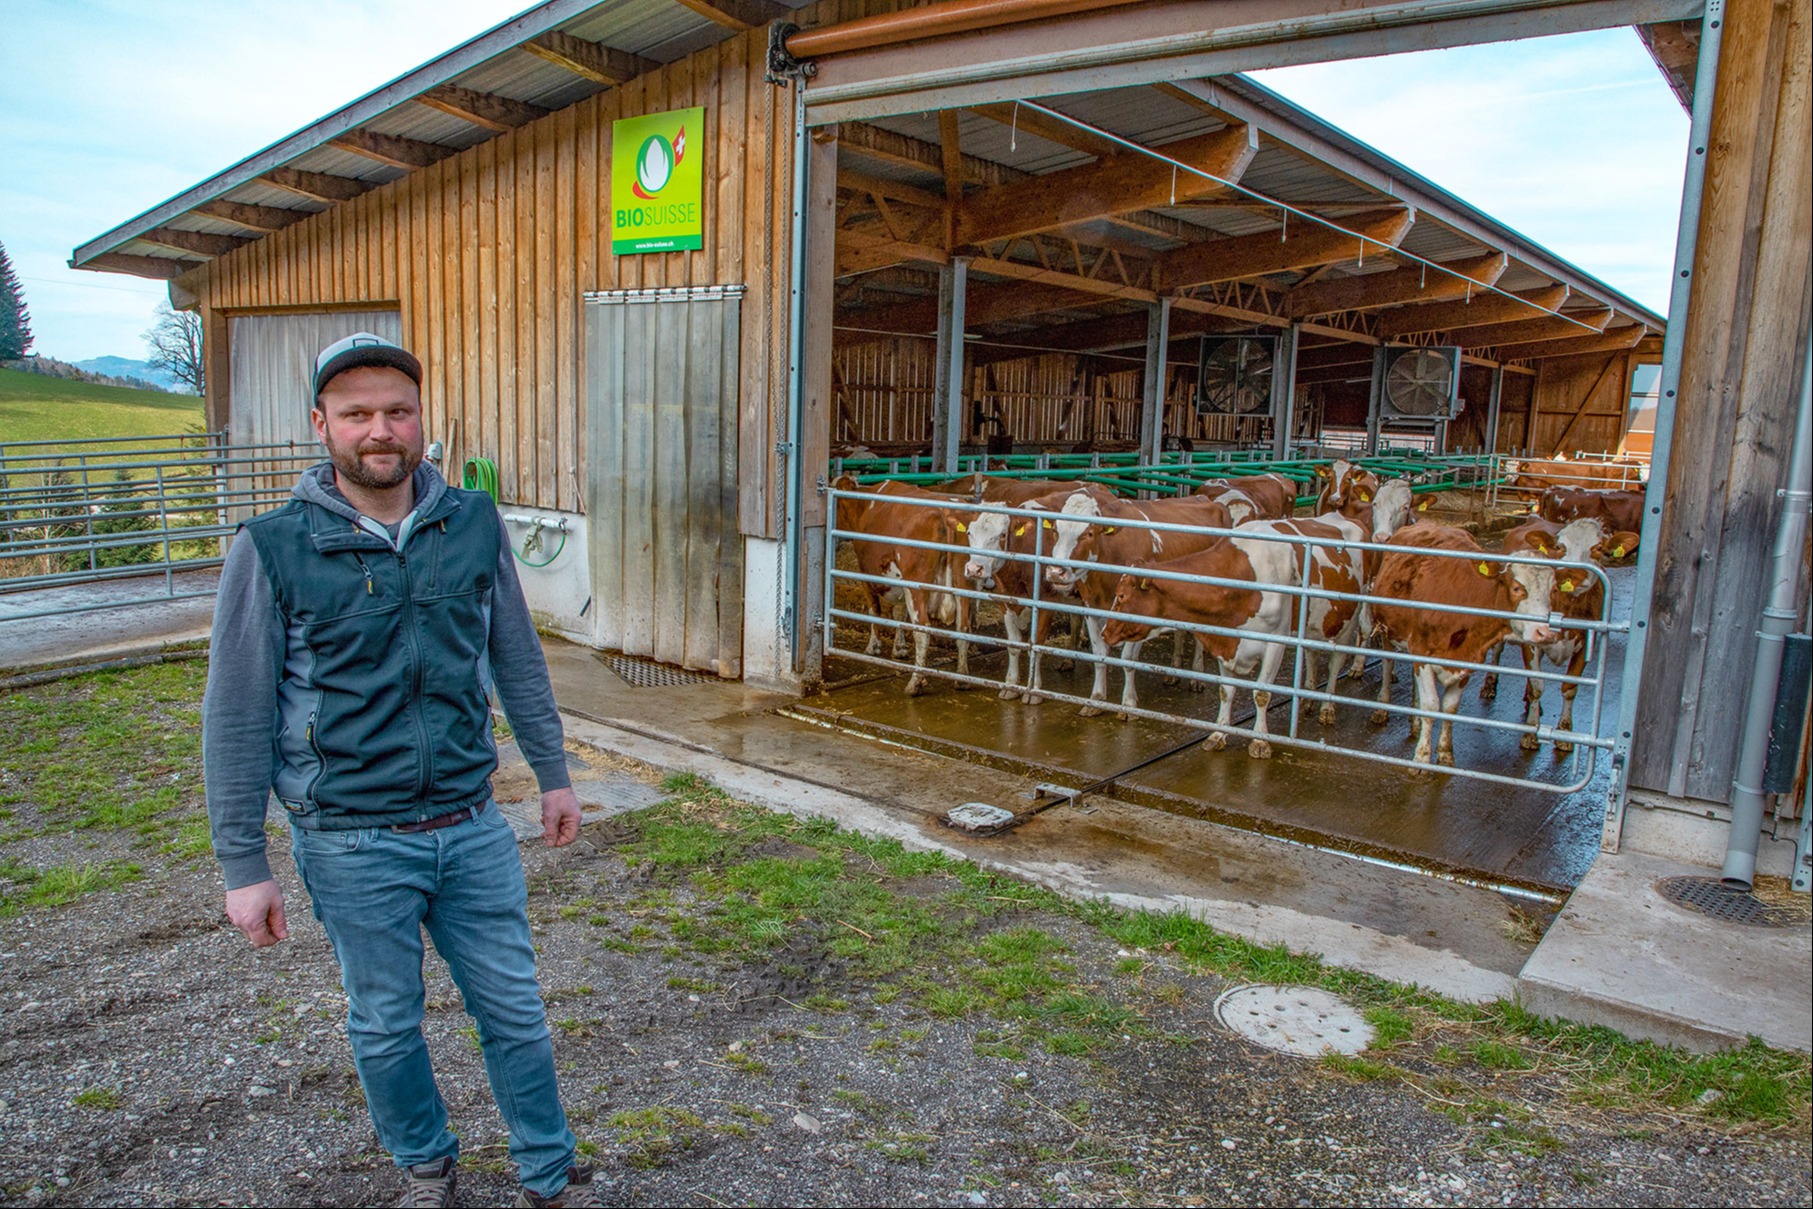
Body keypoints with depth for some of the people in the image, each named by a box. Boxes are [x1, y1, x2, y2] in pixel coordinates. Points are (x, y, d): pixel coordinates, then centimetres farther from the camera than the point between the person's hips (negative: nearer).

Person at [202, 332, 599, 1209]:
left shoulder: (473, 523, -2)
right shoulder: (273, 549, -11)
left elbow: (517, 658, 9)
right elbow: (236, 716, -7)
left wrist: (552, 774, 13)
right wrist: (243, 867, -5)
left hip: (471, 827, 2)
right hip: (353, 846, -2)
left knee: (516, 1012, 12)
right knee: (386, 1027, 16)